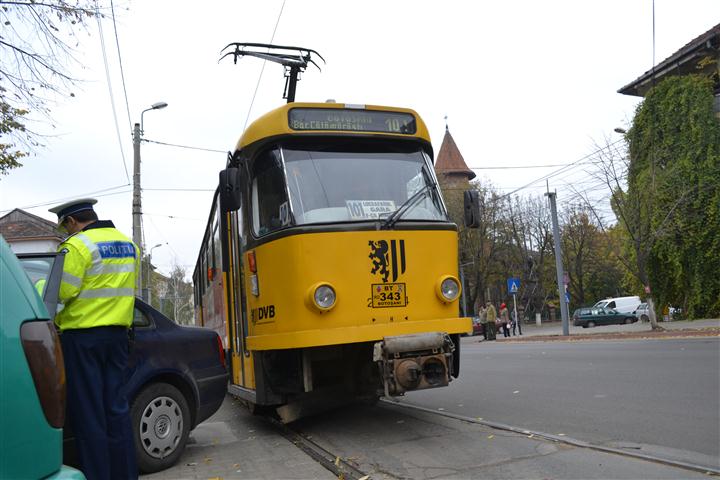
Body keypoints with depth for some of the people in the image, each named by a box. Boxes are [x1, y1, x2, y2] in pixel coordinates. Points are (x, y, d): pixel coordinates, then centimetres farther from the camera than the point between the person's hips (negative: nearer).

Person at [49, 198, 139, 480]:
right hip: (117, 333, 7)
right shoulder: (128, 244, 12)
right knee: (116, 406, 12)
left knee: (87, 411, 2)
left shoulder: (77, 245, -12)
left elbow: (62, 292, -16)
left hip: (82, 335, -7)